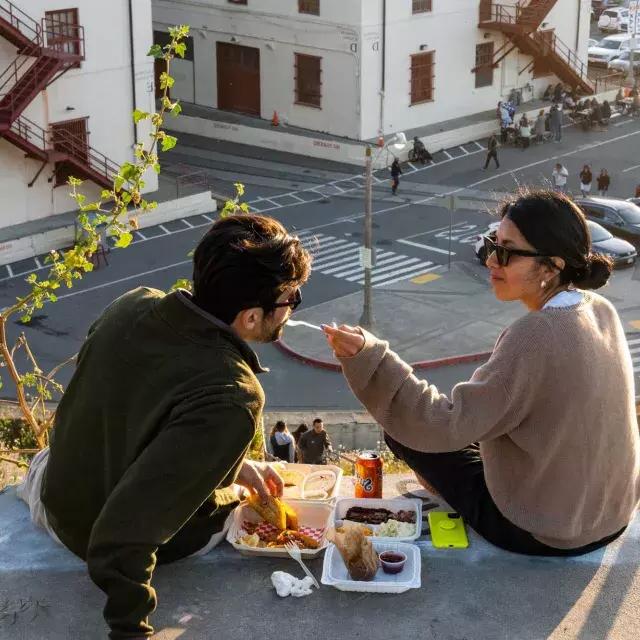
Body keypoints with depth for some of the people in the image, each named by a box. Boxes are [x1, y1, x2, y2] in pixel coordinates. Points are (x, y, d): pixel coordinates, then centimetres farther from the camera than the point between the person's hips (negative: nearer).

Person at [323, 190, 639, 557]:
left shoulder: (536, 335, -29)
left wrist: (368, 354, -37)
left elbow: (446, 426, -30)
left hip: (544, 535, -8)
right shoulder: (601, 310, -4)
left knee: (404, 432, 7)